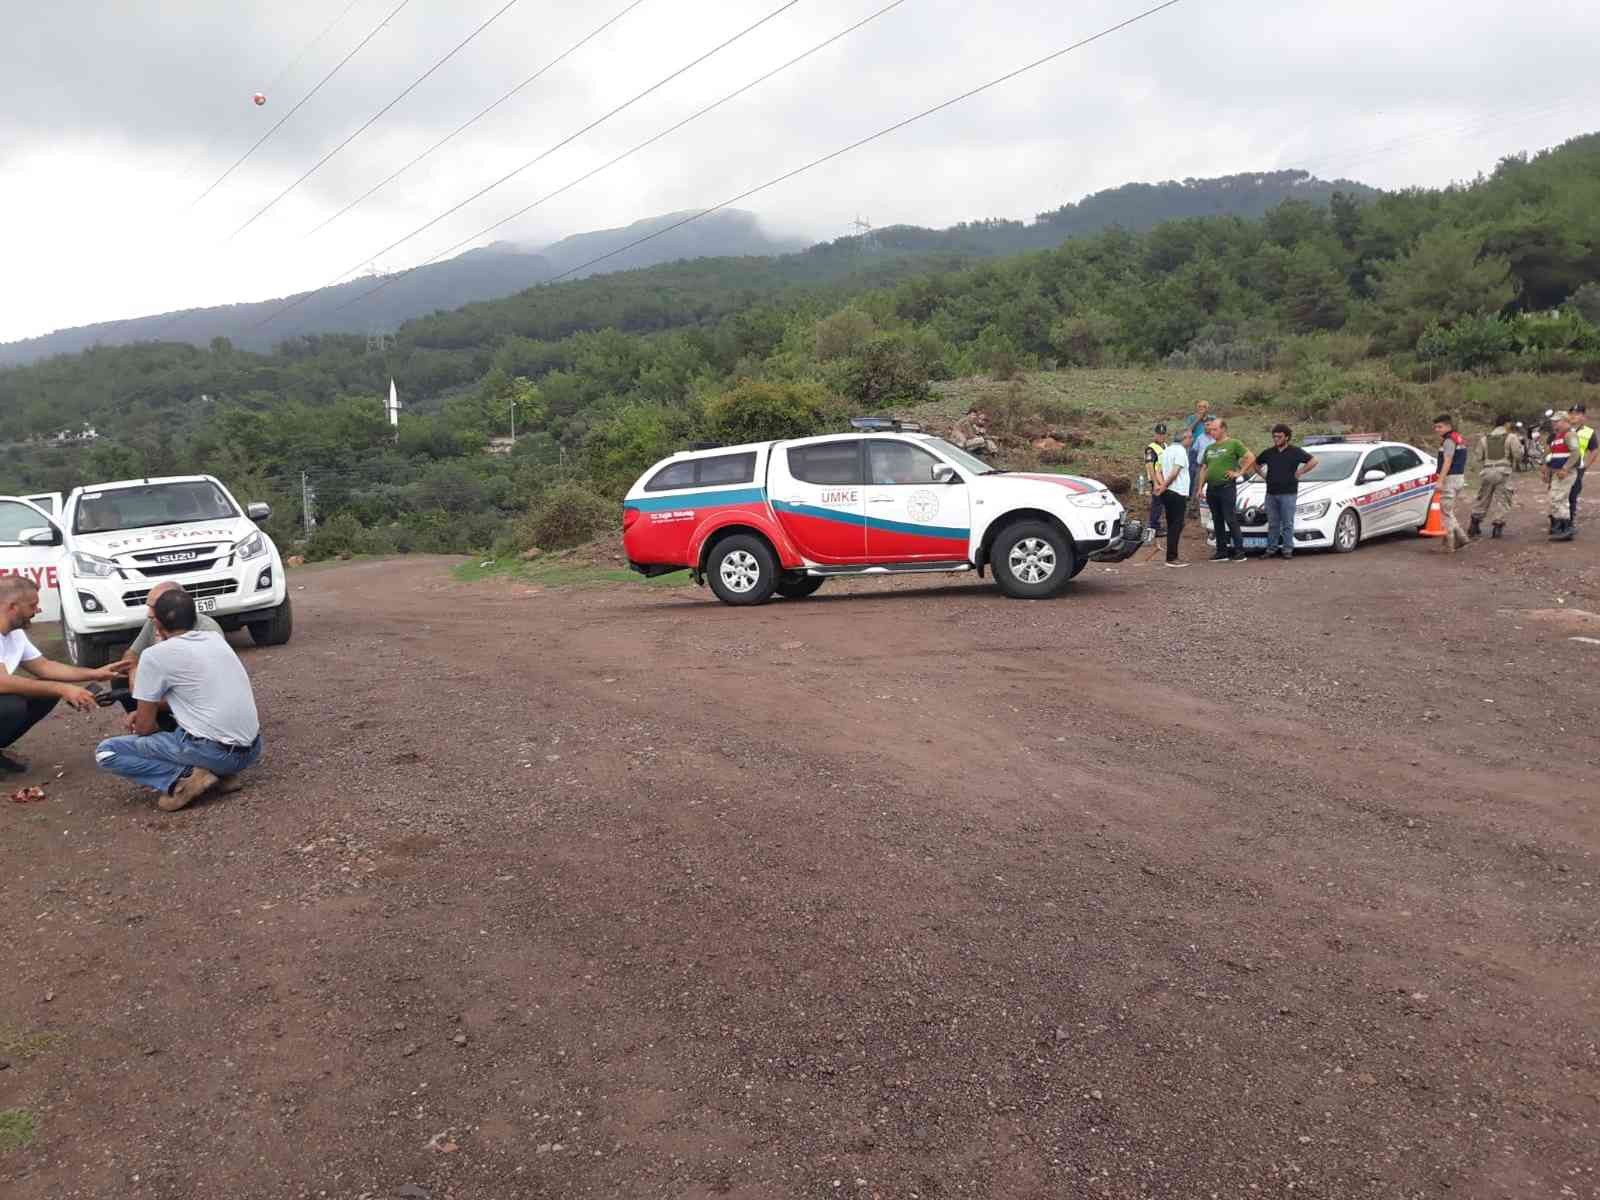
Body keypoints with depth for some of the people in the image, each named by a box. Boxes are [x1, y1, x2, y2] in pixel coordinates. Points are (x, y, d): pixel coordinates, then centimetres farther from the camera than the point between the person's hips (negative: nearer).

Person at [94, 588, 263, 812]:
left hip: (213, 751, -7)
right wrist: (148, 709, 28)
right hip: (251, 749, 7)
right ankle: (220, 772, 13)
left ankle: (183, 778, -9)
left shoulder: (155, 655, -5)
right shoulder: (216, 639, 13)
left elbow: (144, 727, 2)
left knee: (106, 751, 7)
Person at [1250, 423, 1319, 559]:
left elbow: (1313, 461, -2)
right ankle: (1271, 549, 12)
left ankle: (1287, 550, 1)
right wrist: (1263, 475, 14)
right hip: (1271, 493, 4)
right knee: (1273, 524, 7)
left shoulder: (1295, 451, 0)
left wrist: (1300, 472, -5)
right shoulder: (1268, 452, 11)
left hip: (1288, 493, -4)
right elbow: (1256, 464, 26)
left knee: (1287, 523, -3)